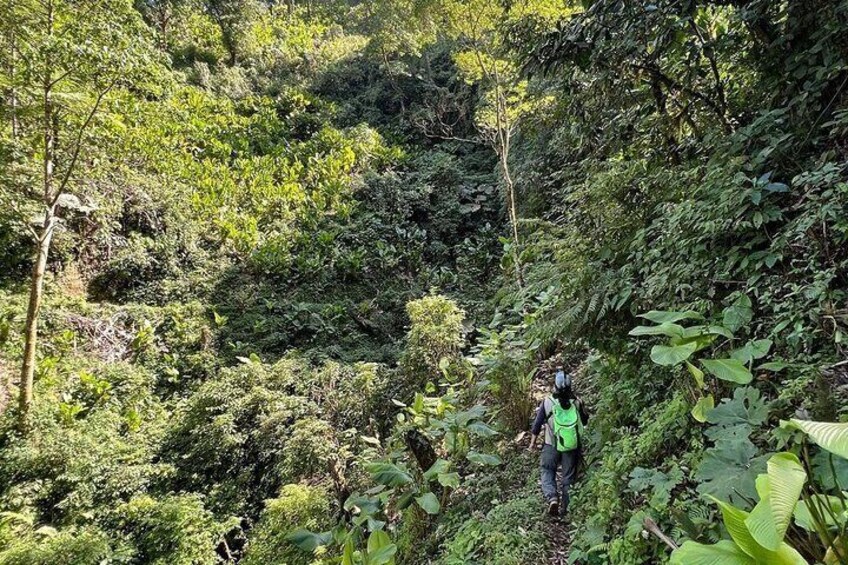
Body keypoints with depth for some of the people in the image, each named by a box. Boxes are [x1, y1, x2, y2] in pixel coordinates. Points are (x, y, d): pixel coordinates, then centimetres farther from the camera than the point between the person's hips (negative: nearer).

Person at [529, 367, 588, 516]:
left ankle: (552, 497, -14)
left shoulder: (547, 402, -13)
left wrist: (533, 442, 8)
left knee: (547, 472, 11)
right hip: (572, 446, 2)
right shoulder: (577, 402, -10)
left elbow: (537, 424, -5)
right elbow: (585, 421, 7)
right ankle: (564, 508, 20)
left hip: (552, 445, -1)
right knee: (568, 476, 14)